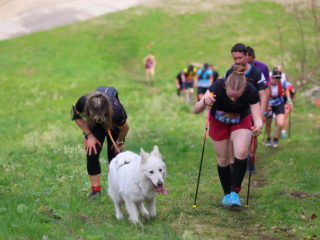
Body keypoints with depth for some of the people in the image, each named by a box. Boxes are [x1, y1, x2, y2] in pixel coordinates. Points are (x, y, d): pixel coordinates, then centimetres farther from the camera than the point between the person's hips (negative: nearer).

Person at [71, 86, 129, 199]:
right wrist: (89, 135, -17)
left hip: (114, 126, -2)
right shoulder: (83, 102, -40)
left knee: (114, 154, -2)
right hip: (95, 127, 2)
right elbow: (77, 117, -14)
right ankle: (95, 189, 2)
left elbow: (125, 128, -21)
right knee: (92, 153, -9)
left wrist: (119, 142, -3)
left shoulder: (116, 111, -45)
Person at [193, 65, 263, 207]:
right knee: (223, 160, 3)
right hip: (219, 121, 0)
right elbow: (195, 110, -38)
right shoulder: (218, 87, -35)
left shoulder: (250, 91, -33)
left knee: (241, 153, -22)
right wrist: (204, 102, -60)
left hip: (242, 120, 0)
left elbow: (258, 118, -29)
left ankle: (235, 193, -10)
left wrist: (258, 127, -53)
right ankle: (227, 194, 24)